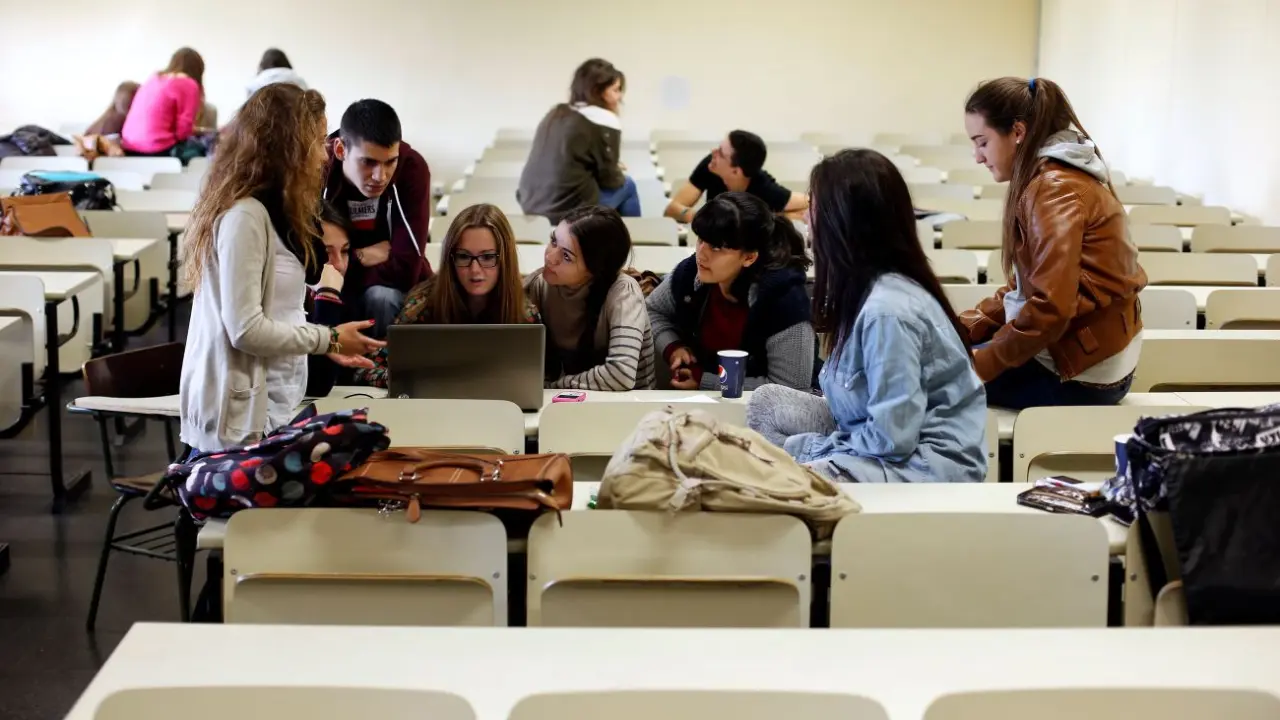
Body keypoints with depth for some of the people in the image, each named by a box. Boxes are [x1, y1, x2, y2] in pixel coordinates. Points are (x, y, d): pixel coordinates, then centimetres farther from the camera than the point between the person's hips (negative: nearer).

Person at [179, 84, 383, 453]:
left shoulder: (270, 211, 13)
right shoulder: (244, 216, -16)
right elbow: (245, 329, -20)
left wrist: (325, 342, 10)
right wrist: (328, 339, -10)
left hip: (273, 404, 9)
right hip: (243, 417, -9)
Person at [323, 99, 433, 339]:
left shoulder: (412, 169, -23)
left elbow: (405, 270, -26)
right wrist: (361, 258, -18)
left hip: (393, 293, 0)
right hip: (333, 298, 0)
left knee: (381, 297, -31)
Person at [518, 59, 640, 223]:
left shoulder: (555, 114, 14)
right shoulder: (605, 123, -7)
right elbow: (609, 179, -2)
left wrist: (612, 169, 21)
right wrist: (618, 173, 19)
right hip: (568, 210, -7)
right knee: (627, 185, 17)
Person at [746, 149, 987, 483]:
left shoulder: (887, 308, -24)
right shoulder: (866, 286, 3)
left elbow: (891, 439, -24)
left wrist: (800, 448, -13)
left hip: (929, 463, -10)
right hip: (897, 437, 10)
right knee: (766, 402, 10)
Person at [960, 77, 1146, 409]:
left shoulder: (1053, 189, -19)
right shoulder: (1057, 176, 12)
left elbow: (1051, 307, -26)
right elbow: (1025, 287, 16)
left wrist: (979, 366, -18)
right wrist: (964, 327, 6)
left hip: (1079, 371, -10)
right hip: (1084, 351, 10)